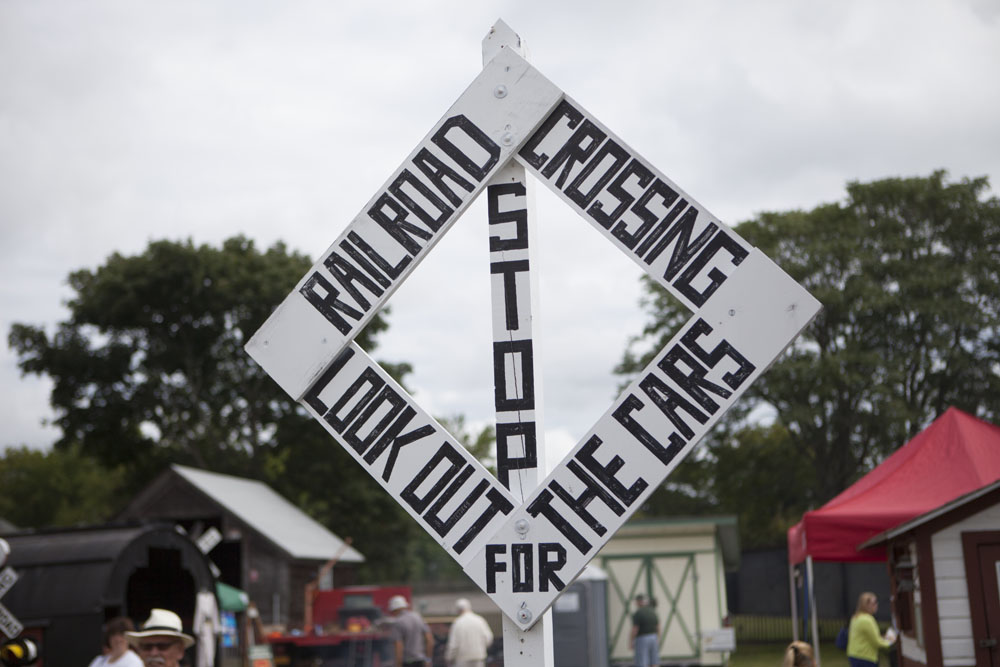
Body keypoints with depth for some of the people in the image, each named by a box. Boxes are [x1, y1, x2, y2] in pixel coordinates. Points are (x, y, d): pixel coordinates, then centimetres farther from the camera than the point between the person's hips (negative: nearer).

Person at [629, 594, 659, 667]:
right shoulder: (652, 612, 9)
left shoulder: (637, 613, -13)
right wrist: (657, 640, 20)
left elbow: (635, 629, -16)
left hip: (642, 639, -7)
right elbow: (658, 627, 12)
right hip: (653, 638, 7)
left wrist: (631, 642, -7)